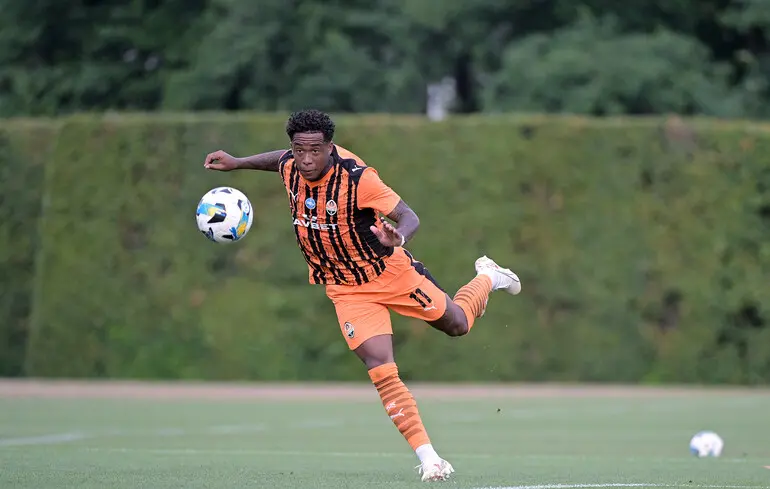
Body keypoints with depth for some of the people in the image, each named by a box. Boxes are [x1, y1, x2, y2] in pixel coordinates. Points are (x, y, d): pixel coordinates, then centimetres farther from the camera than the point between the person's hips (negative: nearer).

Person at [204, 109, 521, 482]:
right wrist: (236, 163, 11)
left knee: (456, 324, 16)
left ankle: (488, 278, 50)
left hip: (391, 270, -3)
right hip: (346, 289, 3)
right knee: (380, 368, -14)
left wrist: (396, 238, -53)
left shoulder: (357, 177, -29)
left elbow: (409, 217, -31)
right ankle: (427, 457, -8)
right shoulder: (290, 166, -11)